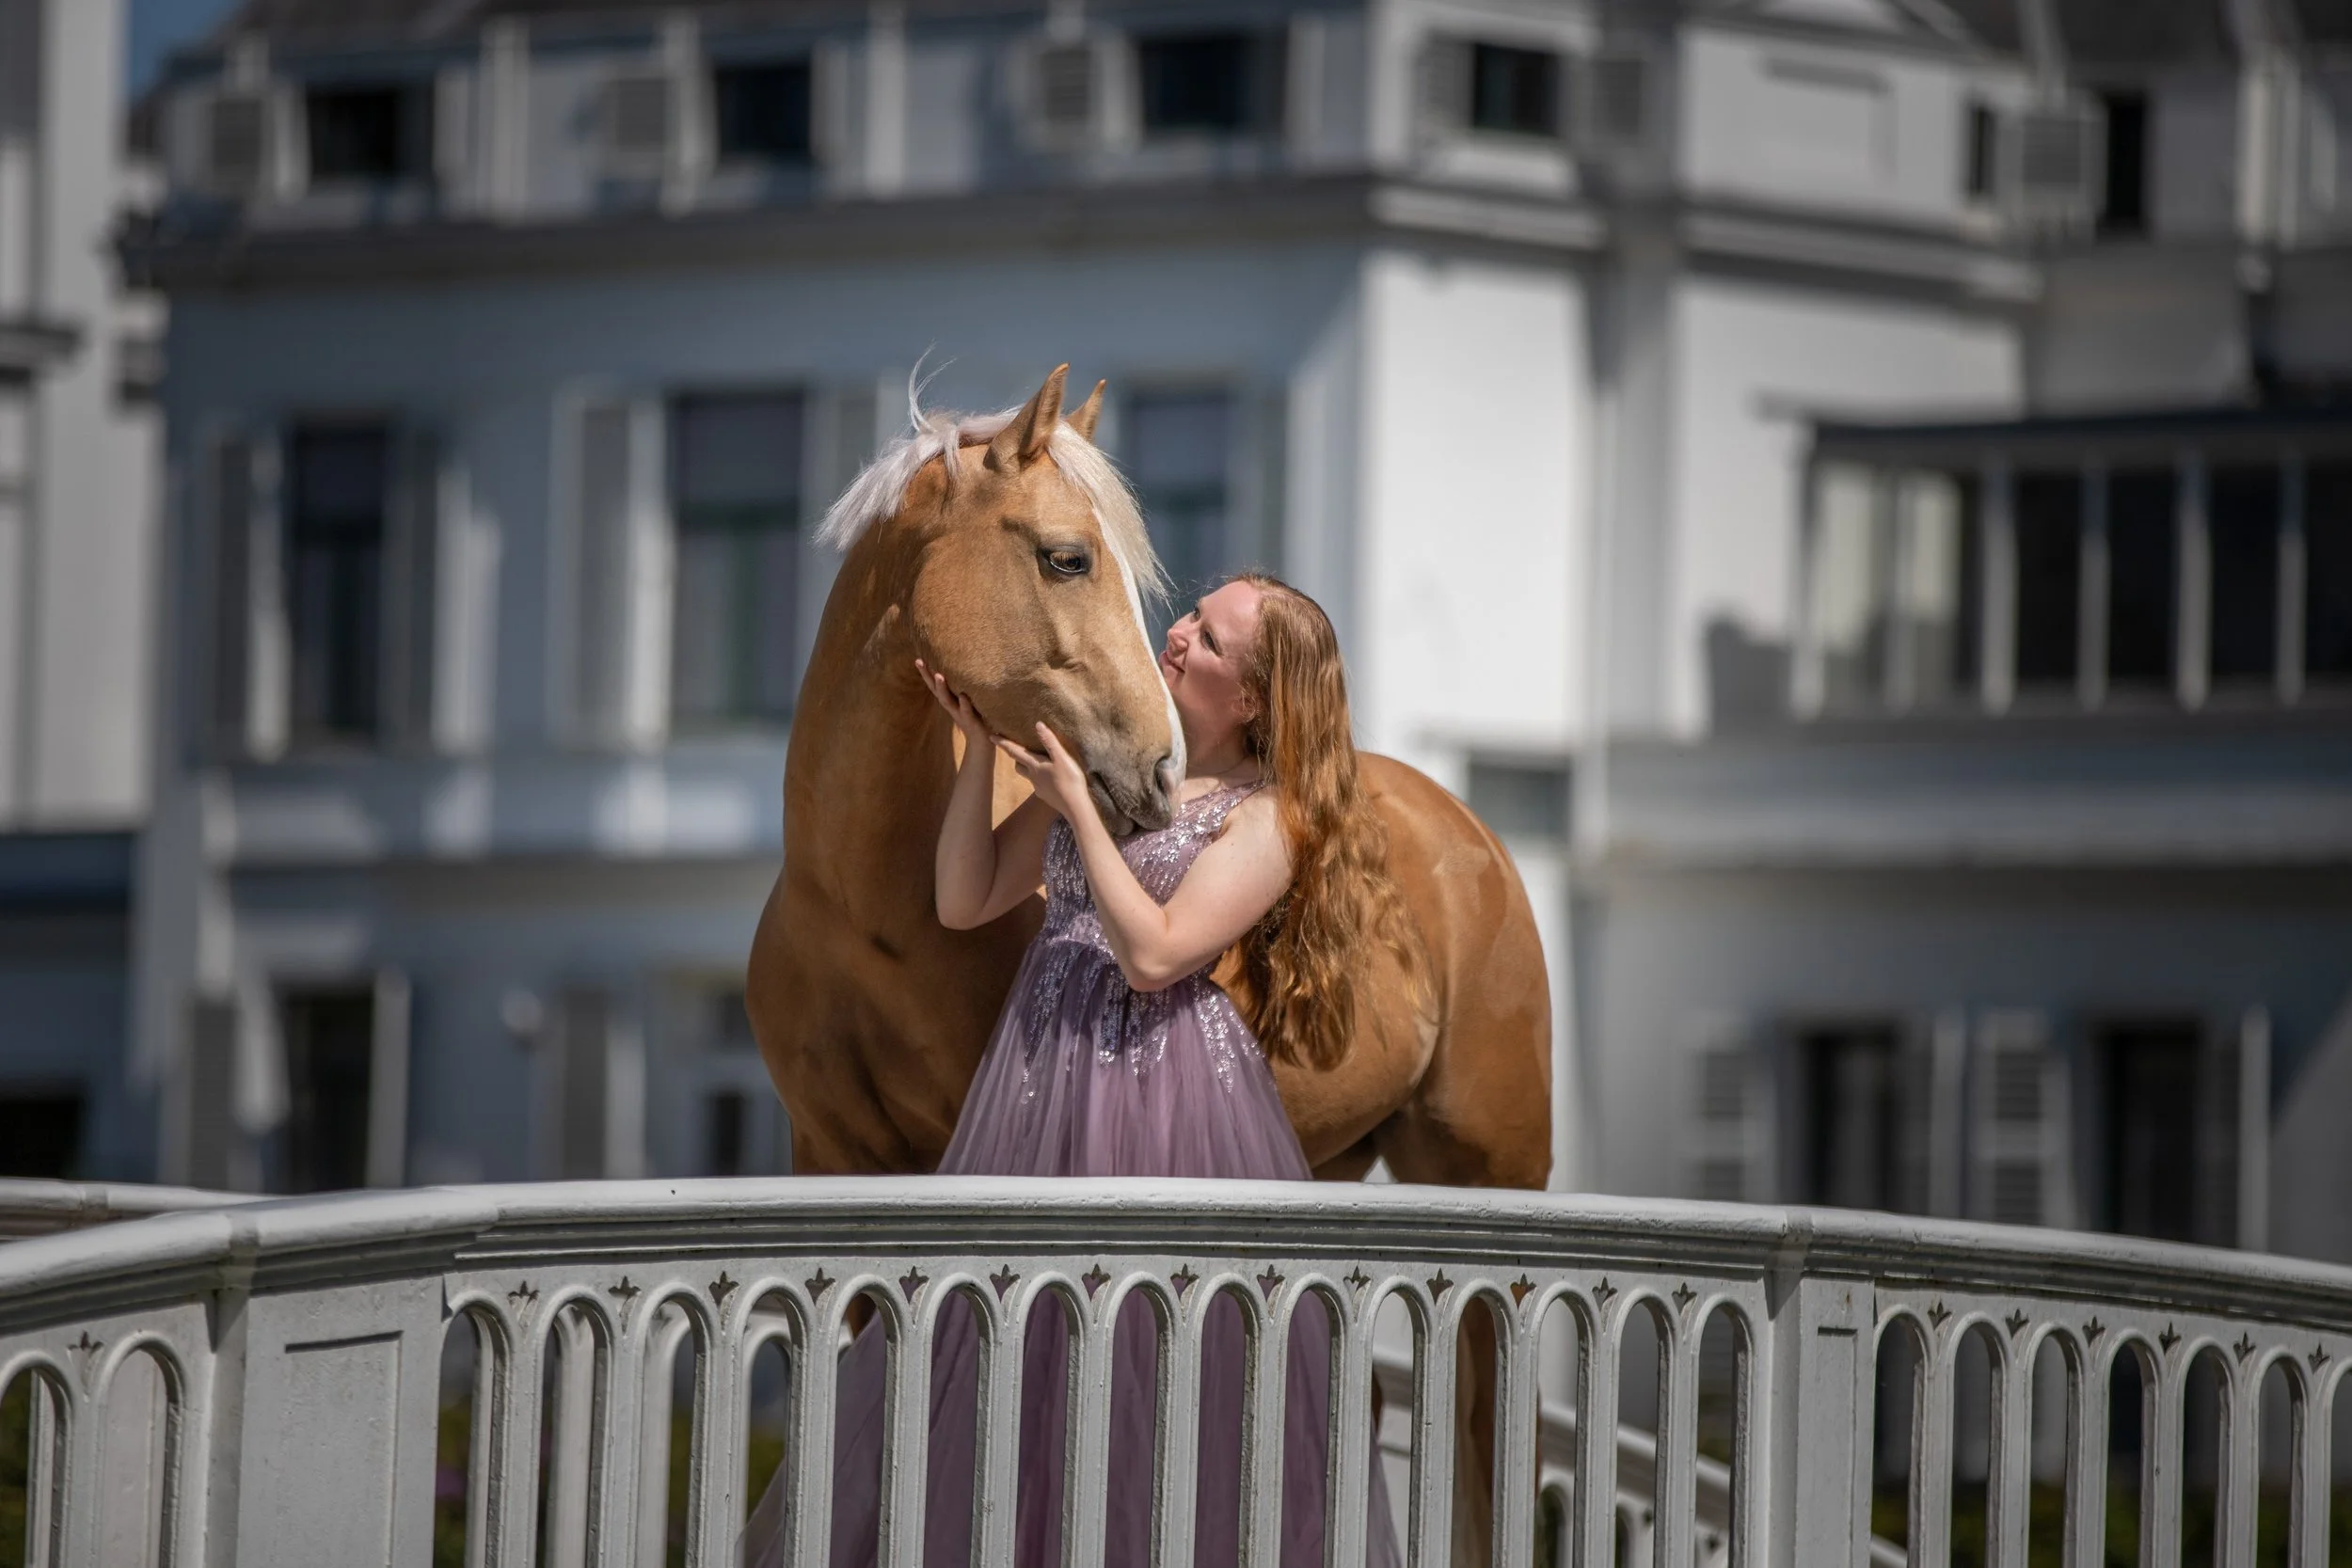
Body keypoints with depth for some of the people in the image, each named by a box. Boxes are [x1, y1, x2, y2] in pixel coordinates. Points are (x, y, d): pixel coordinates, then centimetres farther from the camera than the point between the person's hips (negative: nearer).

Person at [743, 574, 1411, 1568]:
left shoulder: (1267, 816, -5)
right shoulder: (1097, 758, 10)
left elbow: (1154, 953, -16)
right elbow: (964, 902, 10)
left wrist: (1077, 805, -12)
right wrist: (981, 749, 1)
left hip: (1172, 1092, -5)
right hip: (1041, 1081, 6)